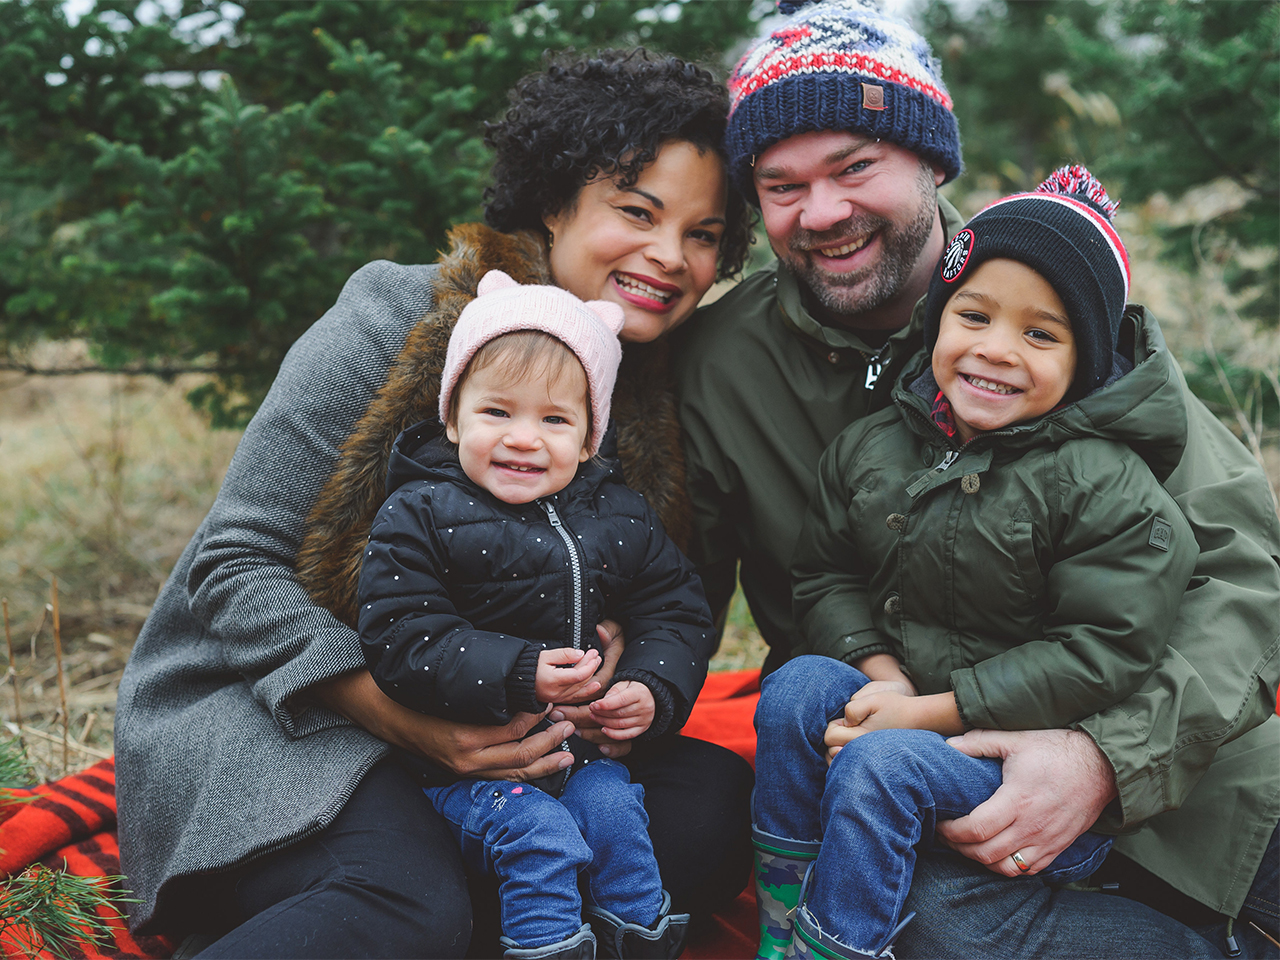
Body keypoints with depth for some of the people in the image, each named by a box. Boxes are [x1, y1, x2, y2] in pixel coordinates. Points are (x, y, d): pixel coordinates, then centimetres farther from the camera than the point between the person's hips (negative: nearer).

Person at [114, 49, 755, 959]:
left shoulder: (658, 395, 3)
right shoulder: (397, 323, -13)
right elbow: (235, 565, -13)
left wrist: (629, 683, -14)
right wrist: (399, 715, -26)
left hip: (483, 739, 6)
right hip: (266, 709, -6)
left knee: (717, 805, -17)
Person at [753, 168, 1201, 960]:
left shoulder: (1106, 485, -14)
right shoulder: (871, 447, 3)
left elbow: (1100, 654, -18)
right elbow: (826, 576, 8)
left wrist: (933, 710, -19)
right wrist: (883, 677, -12)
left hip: (1033, 745, -5)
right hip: (895, 694, 6)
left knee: (880, 767, -28)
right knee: (797, 688, -19)